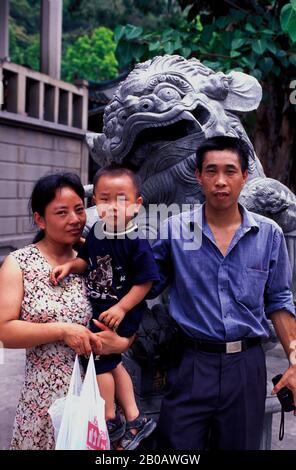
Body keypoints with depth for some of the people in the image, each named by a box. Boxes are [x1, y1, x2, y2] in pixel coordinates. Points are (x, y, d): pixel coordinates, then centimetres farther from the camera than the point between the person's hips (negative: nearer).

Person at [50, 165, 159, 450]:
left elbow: (145, 281, -19)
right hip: (98, 309, 8)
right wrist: (69, 266, -8)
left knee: (98, 359, 0)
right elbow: (85, 260, 12)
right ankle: (134, 421, 33)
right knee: (112, 363, 18)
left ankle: (110, 422, 22)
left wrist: (121, 308, -22)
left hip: (121, 313, -8)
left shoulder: (136, 242, -22)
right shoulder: (96, 233, -2)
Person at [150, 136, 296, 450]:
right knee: (177, 447, 7)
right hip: (191, 363, -1)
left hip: (246, 365, 2)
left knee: (240, 444, 16)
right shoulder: (174, 230, -4)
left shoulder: (269, 234, 0)